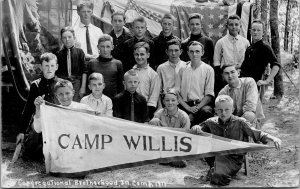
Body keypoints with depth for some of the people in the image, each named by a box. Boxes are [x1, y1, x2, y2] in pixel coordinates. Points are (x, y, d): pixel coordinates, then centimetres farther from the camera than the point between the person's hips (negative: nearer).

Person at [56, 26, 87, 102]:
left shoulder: (79, 52, 1)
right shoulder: (59, 54, 3)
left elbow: (84, 71, 1)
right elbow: (56, 73, 5)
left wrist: (83, 87, -4)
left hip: (76, 84, 0)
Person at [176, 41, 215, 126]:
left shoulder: (208, 69, 8)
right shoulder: (182, 69, 15)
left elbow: (209, 94, 3)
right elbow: (177, 92, 8)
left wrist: (198, 107, -12)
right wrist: (188, 107, -6)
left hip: (202, 104, 0)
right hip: (185, 105, 0)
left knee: (206, 111, -34)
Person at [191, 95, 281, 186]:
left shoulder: (240, 123, -5)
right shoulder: (211, 122, 0)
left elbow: (258, 134, -6)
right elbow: (195, 130, 7)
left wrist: (273, 139, -21)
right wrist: (196, 128, -18)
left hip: (234, 158, -3)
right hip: (216, 156, 4)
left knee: (218, 176, -31)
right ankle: (214, 167, -1)